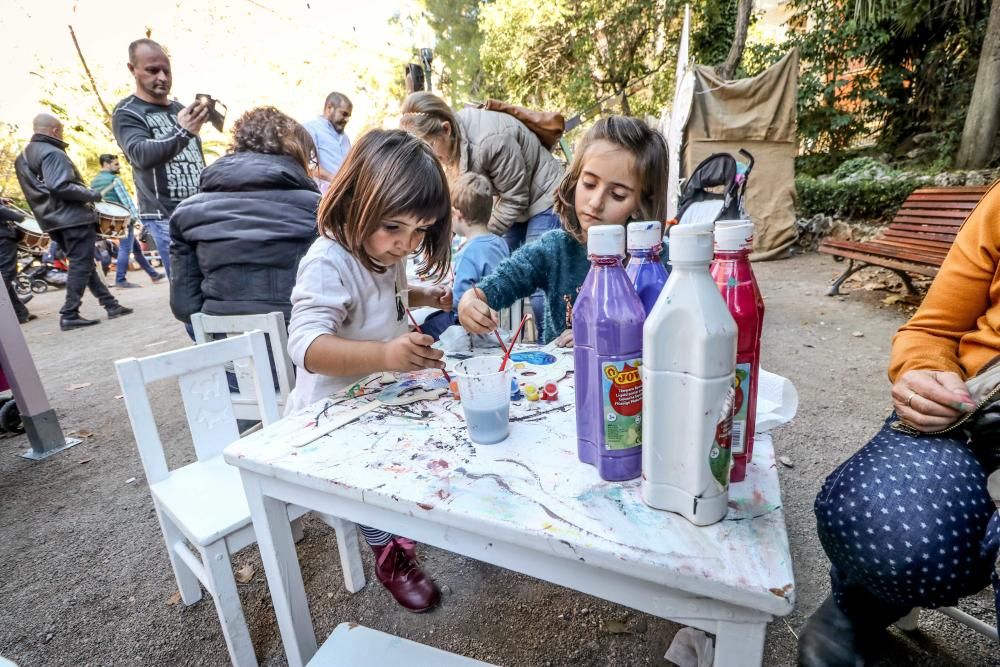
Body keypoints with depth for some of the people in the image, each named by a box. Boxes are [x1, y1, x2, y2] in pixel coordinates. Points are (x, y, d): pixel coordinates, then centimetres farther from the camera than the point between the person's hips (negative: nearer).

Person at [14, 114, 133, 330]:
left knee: (82, 264, 11)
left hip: (54, 220, 10)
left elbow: (37, 190, 22)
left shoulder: (23, 156, 18)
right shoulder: (52, 153, -12)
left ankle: (111, 305, 13)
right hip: (73, 217, -10)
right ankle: (69, 315, -8)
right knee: (81, 265, -7)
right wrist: (91, 194, -12)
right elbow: (59, 187, -23)